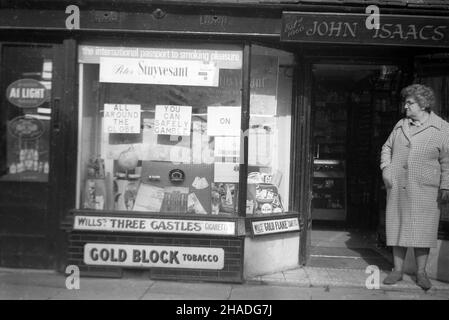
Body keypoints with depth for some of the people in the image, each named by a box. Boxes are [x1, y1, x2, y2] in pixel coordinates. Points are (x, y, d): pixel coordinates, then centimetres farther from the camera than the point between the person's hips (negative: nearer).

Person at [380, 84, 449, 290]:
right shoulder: (400, 125, 11)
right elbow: (387, 148, 19)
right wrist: (386, 168, 3)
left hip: (424, 190, -4)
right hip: (397, 187, 4)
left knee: (422, 229, 0)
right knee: (397, 226, 6)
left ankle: (421, 273, 13)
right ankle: (397, 270, 17)